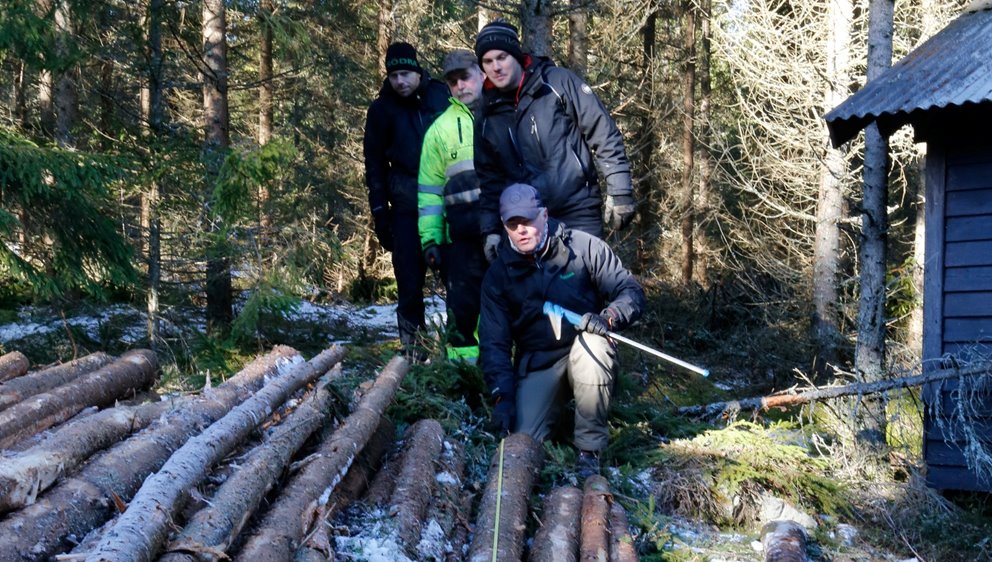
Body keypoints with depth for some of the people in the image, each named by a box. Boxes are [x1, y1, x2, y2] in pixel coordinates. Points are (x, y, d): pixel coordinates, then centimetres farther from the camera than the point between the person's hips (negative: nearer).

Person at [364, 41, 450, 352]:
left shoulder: (440, 96, 4)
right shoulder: (382, 109, 4)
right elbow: (375, 162, 8)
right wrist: (380, 210, 2)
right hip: (407, 202, 0)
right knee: (410, 277, -4)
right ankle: (412, 340, 2)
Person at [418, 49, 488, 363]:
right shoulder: (440, 129, 12)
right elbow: (430, 189, 12)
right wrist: (430, 239, 4)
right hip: (464, 236, 1)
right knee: (464, 301, 0)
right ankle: (463, 357, 11)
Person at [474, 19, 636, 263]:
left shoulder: (558, 83, -3)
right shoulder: (489, 119, 9)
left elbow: (605, 135, -4)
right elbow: (490, 179, 13)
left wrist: (619, 193, -9)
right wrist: (490, 230, 2)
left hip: (578, 214, -4)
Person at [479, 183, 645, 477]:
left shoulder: (583, 247, -7)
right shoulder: (498, 274, -1)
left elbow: (631, 291, -7)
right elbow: (493, 342, -3)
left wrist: (608, 317, -30)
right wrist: (502, 395, -17)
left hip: (585, 354, -1)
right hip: (537, 365, 1)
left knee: (592, 343, -38)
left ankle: (590, 449, -22)